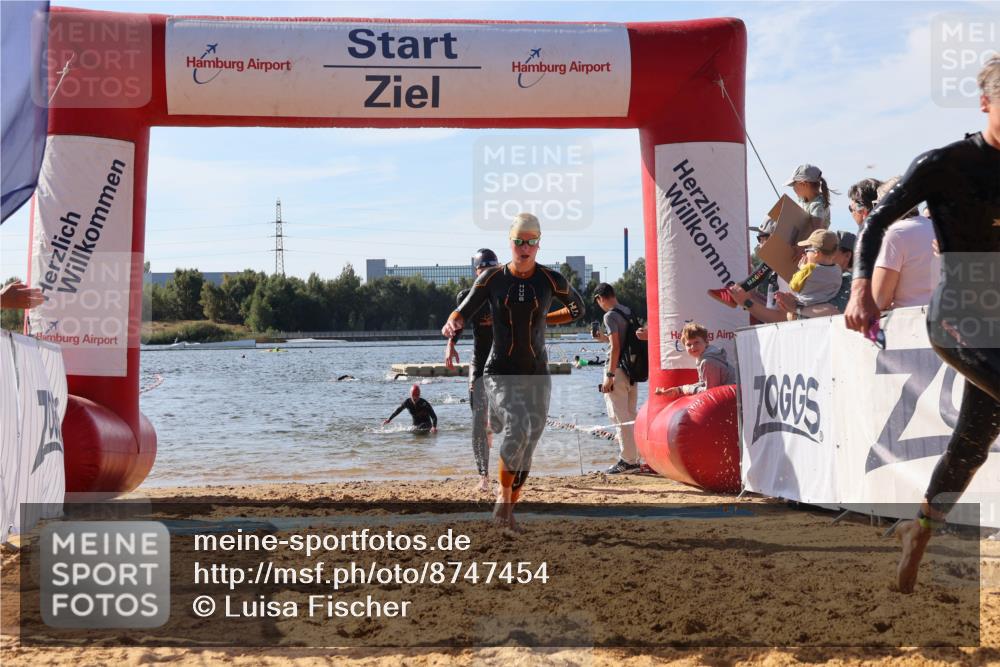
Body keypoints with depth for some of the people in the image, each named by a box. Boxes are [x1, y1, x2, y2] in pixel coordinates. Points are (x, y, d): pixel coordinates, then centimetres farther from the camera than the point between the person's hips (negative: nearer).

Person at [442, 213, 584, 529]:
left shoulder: (551, 280, 0)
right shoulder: (492, 278, -2)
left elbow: (577, 308, 18)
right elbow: (463, 311, 2)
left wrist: (540, 320, 10)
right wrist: (451, 324, -22)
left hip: (536, 375, 2)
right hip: (500, 373, -2)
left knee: (527, 447, 4)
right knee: (517, 427, -27)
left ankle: (509, 511, 22)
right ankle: (504, 495, -7)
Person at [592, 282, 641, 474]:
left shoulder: (610, 316, -12)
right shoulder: (628, 312, 13)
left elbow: (615, 348, -18)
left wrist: (609, 375, -18)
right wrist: (605, 338, 27)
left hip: (618, 369, -9)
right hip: (632, 371, 9)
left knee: (619, 417, -4)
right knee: (630, 416, 14)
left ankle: (628, 460, -4)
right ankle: (633, 458, 18)